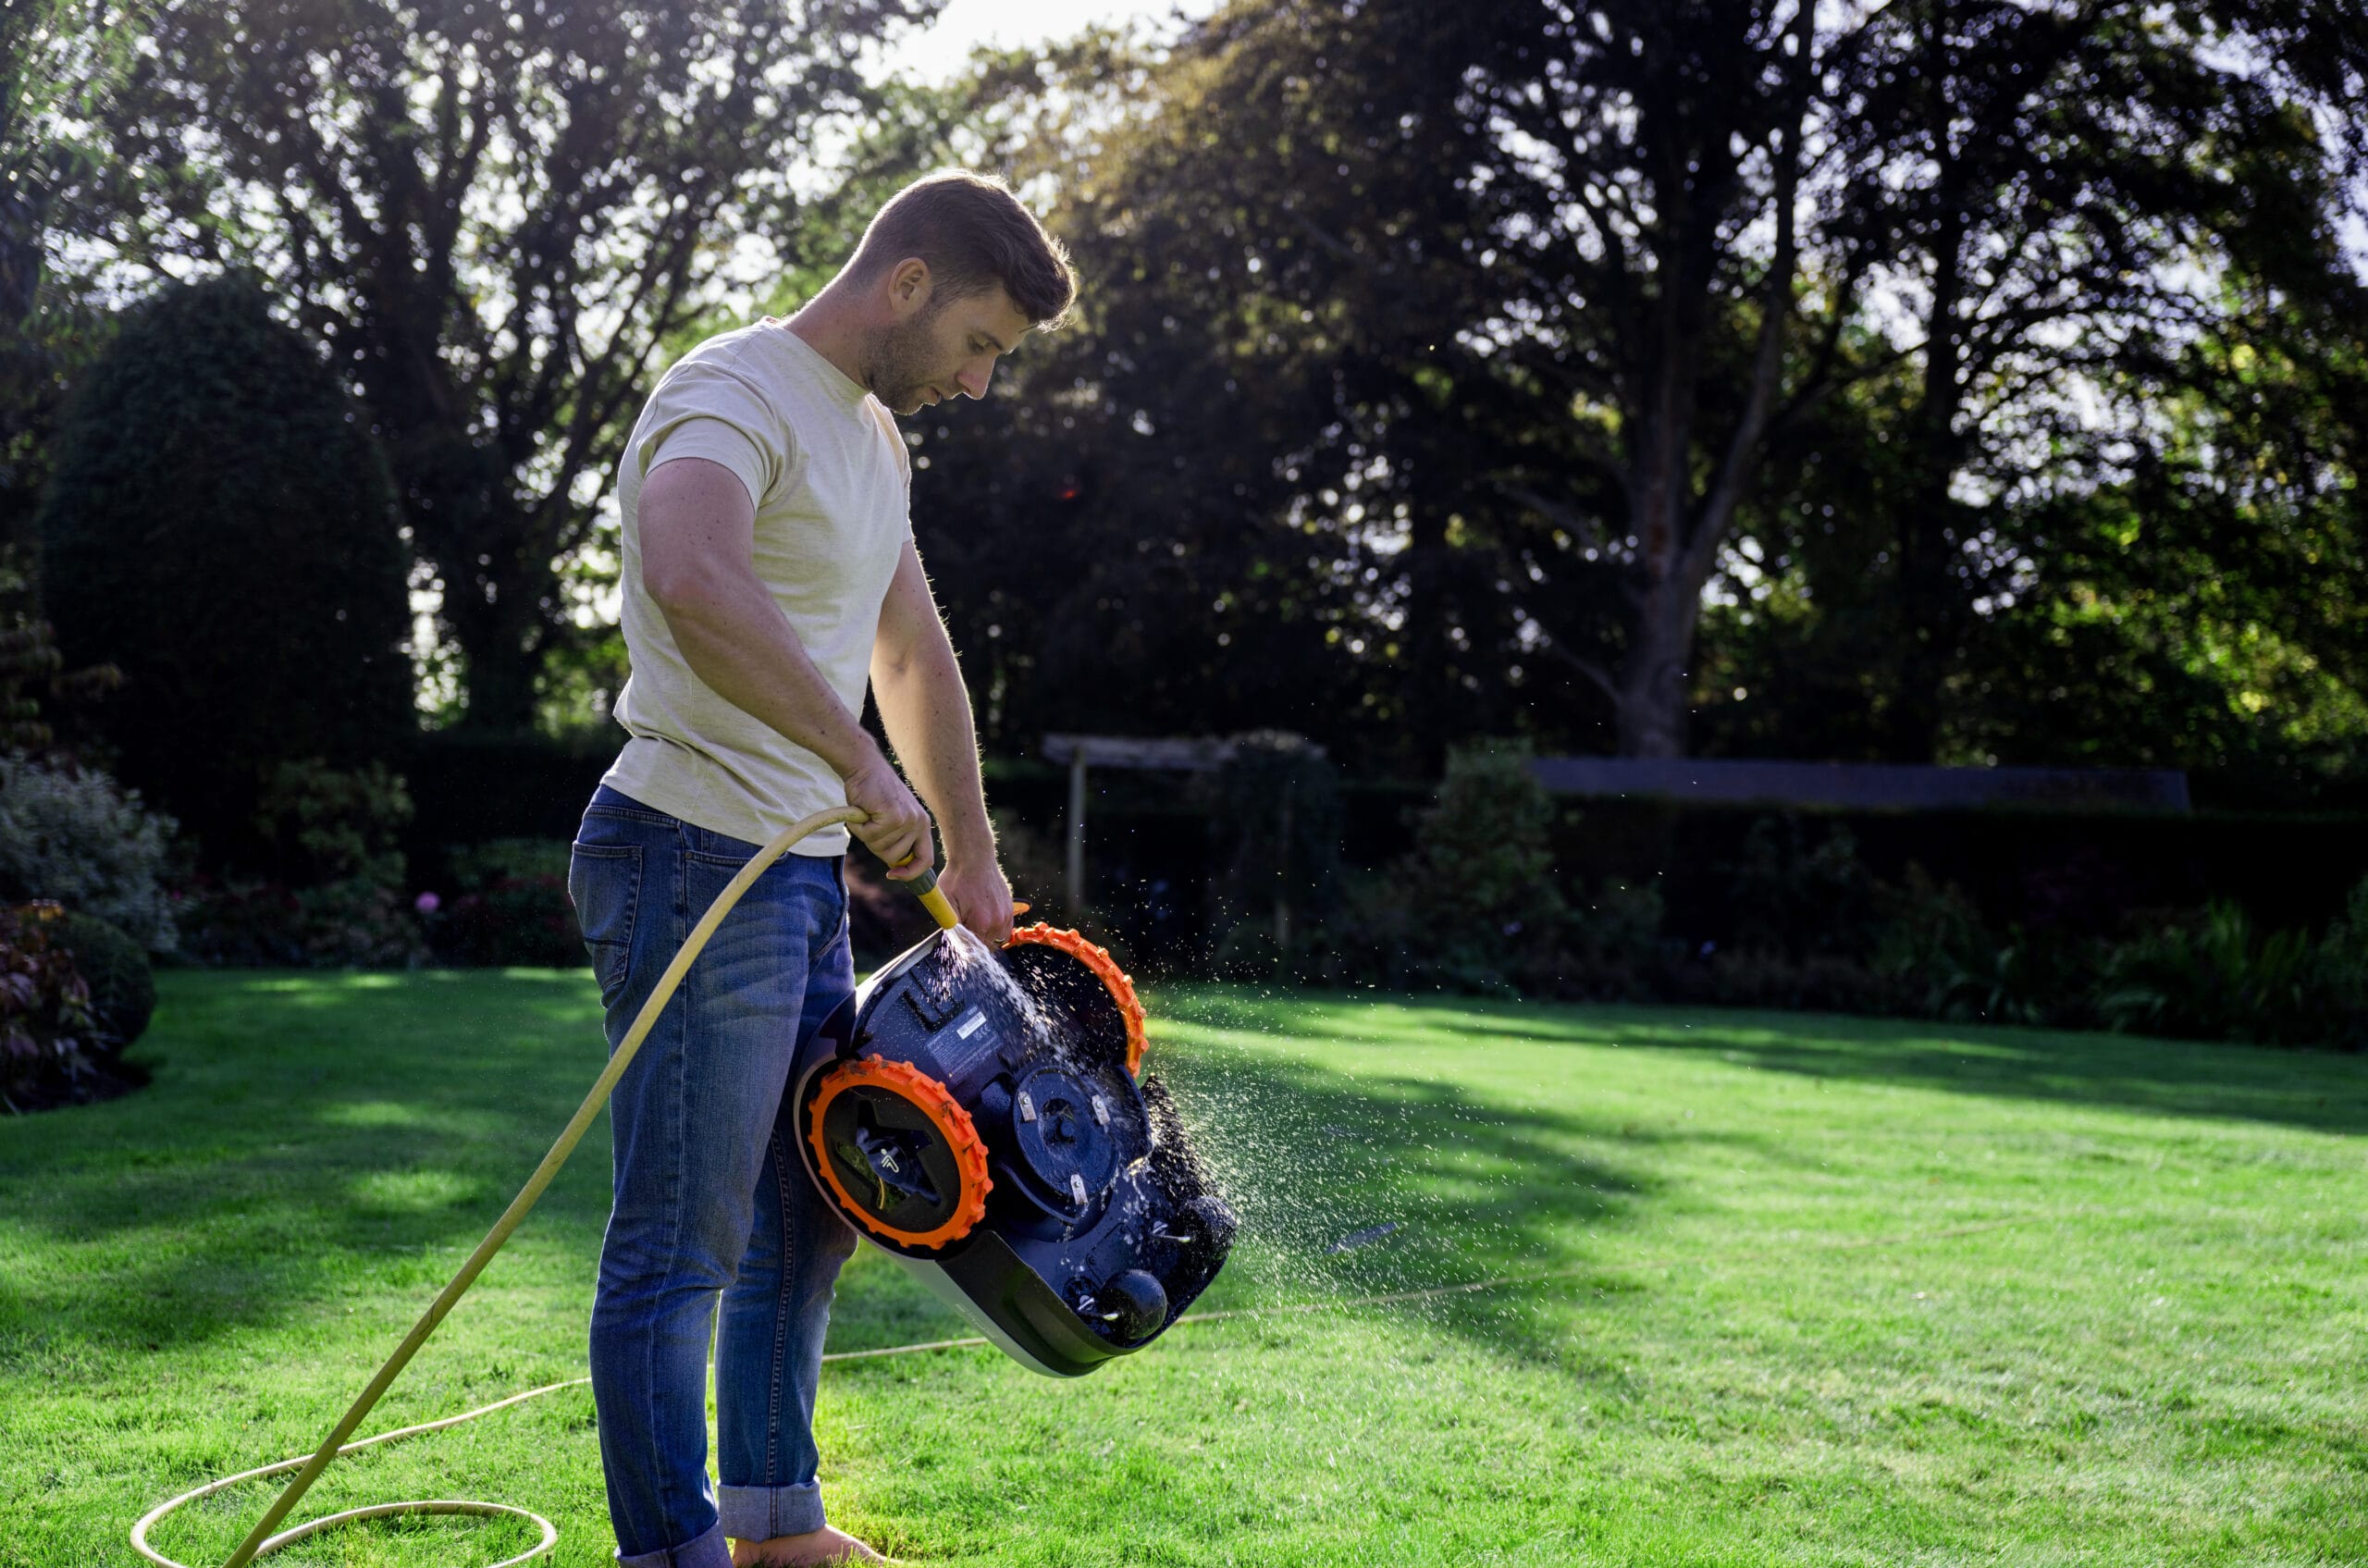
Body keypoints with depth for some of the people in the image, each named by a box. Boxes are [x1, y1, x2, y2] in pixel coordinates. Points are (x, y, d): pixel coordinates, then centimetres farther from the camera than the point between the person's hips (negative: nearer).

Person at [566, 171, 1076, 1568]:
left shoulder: (875, 433, 18)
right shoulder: (735, 395, -14)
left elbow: (914, 653, 26)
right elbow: (695, 582, -37)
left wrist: (974, 864, 26)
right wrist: (861, 764, -35)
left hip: (807, 876, 10)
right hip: (698, 863, -10)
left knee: (807, 1220, 17)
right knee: (682, 1244, -4)